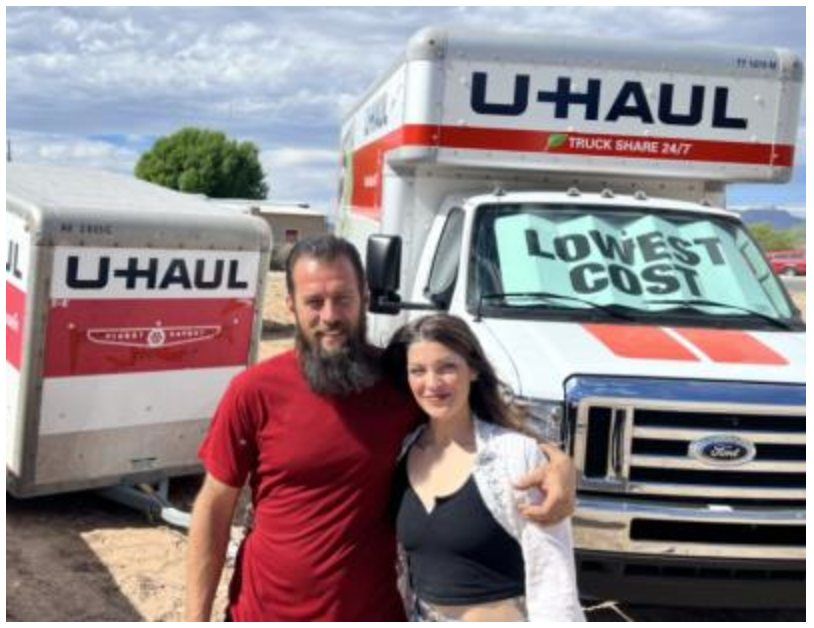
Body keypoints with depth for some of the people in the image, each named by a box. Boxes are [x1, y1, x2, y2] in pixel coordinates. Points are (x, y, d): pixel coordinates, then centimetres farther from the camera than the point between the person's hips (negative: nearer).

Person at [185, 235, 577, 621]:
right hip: (264, 615, -1)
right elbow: (214, 509, -2)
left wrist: (558, 462, -17)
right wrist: (197, 619, -5)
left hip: (372, 617, 1)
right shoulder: (255, 392, -10)